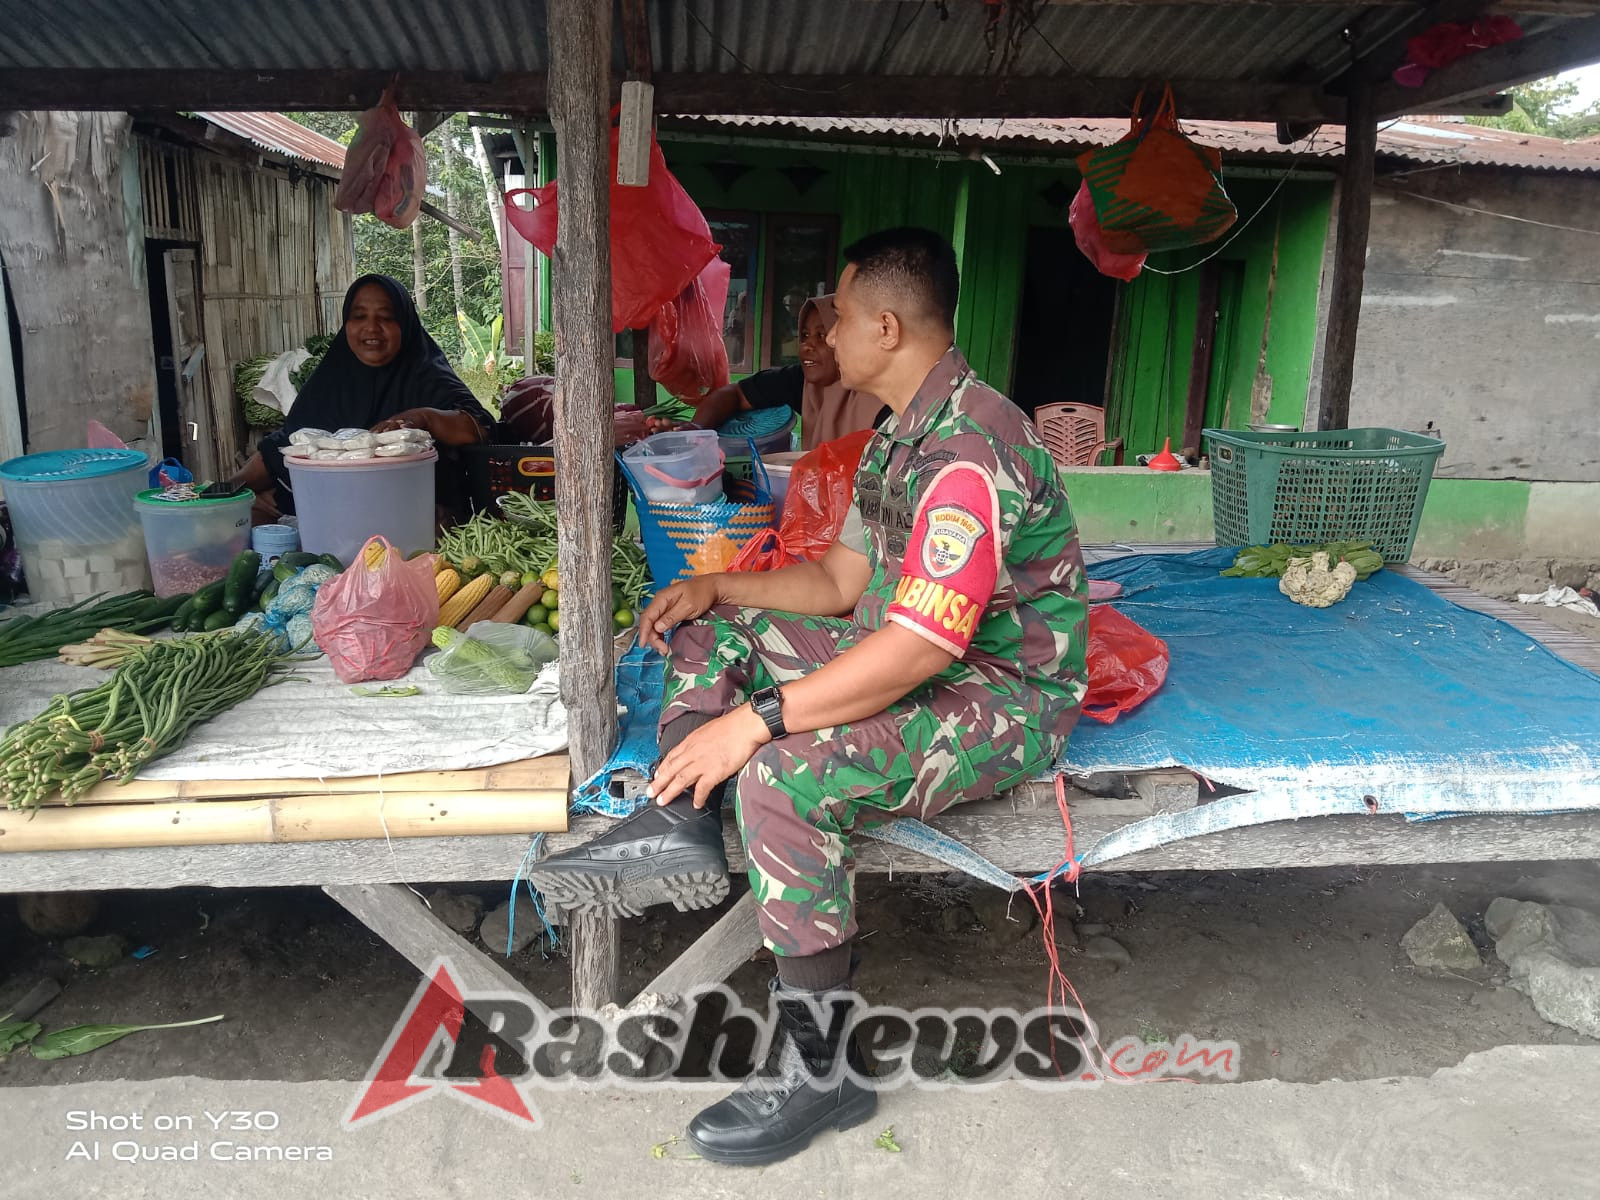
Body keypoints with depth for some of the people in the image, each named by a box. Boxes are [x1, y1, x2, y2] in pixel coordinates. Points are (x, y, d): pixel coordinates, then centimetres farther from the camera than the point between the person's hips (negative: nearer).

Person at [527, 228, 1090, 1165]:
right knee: (713, 633, 8)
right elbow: (843, 583, 14)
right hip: (915, 657, 11)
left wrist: (756, 721, -30)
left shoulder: (971, 446, -24)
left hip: (1006, 694, -10)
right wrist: (715, 587, 1)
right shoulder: (901, 436, 10)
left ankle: (821, 1067, -17)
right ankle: (681, 824, -13)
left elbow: (923, 643, -32)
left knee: (785, 774, -32)